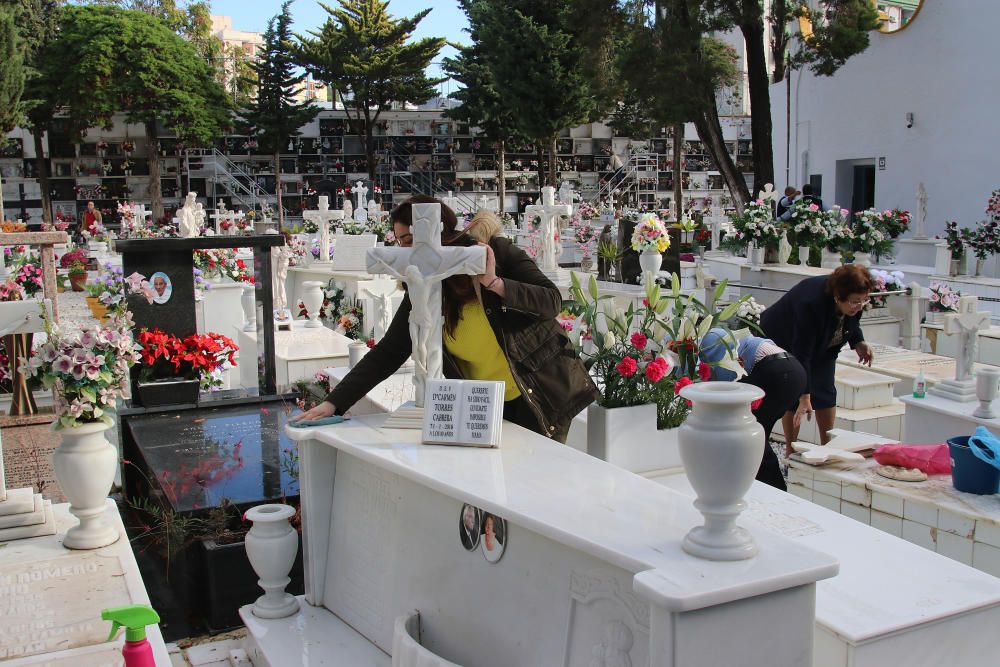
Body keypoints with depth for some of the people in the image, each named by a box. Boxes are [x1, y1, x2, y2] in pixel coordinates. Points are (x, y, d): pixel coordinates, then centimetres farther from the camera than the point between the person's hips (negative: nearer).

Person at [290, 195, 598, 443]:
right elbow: (387, 353, -2)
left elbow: (552, 302, -16)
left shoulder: (498, 253, -10)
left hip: (542, 395, -3)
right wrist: (334, 402, -9)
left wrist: (494, 283, -28)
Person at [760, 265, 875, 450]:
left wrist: (858, 342, -14)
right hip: (784, 342, -6)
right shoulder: (812, 303, -42)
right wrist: (805, 398, -42)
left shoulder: (853, 304, -22)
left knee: (826, 394, 1)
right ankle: (791, 451, 0)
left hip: (821, 347, 6)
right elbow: (802, 354, -41)